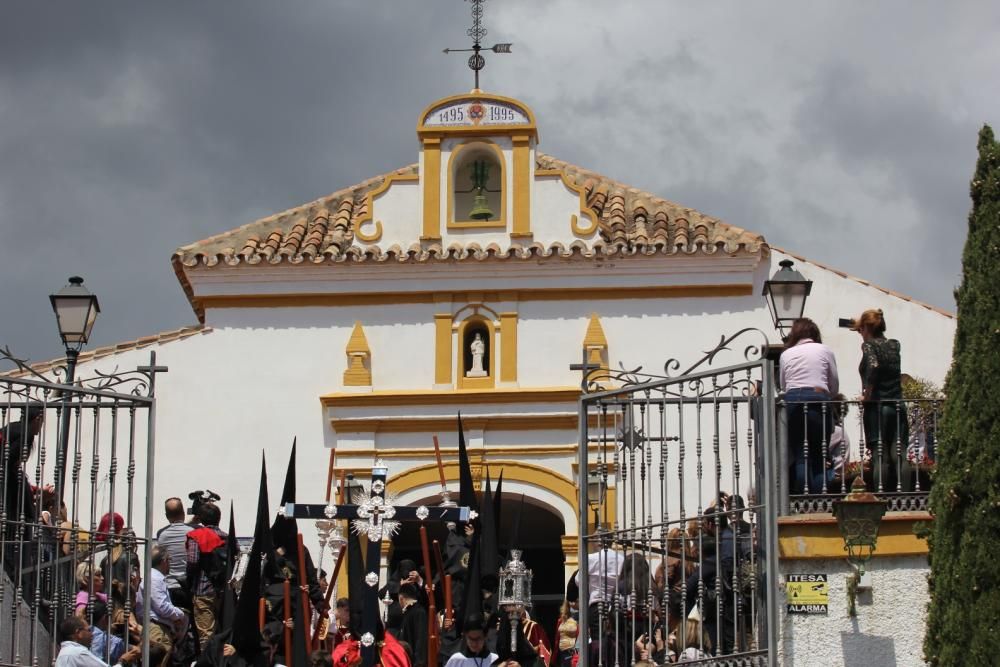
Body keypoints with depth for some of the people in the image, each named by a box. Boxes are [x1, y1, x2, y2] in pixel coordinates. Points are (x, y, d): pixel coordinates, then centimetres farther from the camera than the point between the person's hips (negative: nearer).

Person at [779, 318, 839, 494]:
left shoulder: (786, 354, 17)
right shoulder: (824, 350, 13)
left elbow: (783, 386, 14)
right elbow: (835, 386, 15)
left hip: (792, 400, 1)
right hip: (819, 399, -1)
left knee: (800, 456, 3)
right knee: (819, 458, 3)